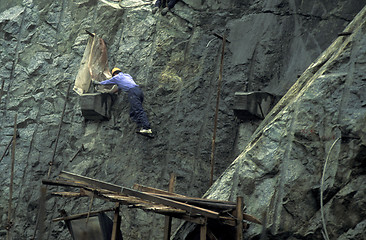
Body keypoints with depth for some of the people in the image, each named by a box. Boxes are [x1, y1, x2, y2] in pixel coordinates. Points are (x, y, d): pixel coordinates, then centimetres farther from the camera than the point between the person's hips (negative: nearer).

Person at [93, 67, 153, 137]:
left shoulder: (117, 77, 15)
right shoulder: (127, 75, 33)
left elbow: (107, 82, 31)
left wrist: (98, 82, 50)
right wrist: (118, 89, 68)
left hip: (132, 92, -7)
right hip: (139, 91, 7)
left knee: (138, 110, -18)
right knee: (133, 112, 9)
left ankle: (147, 128, -33)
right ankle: (141, 127, -8)